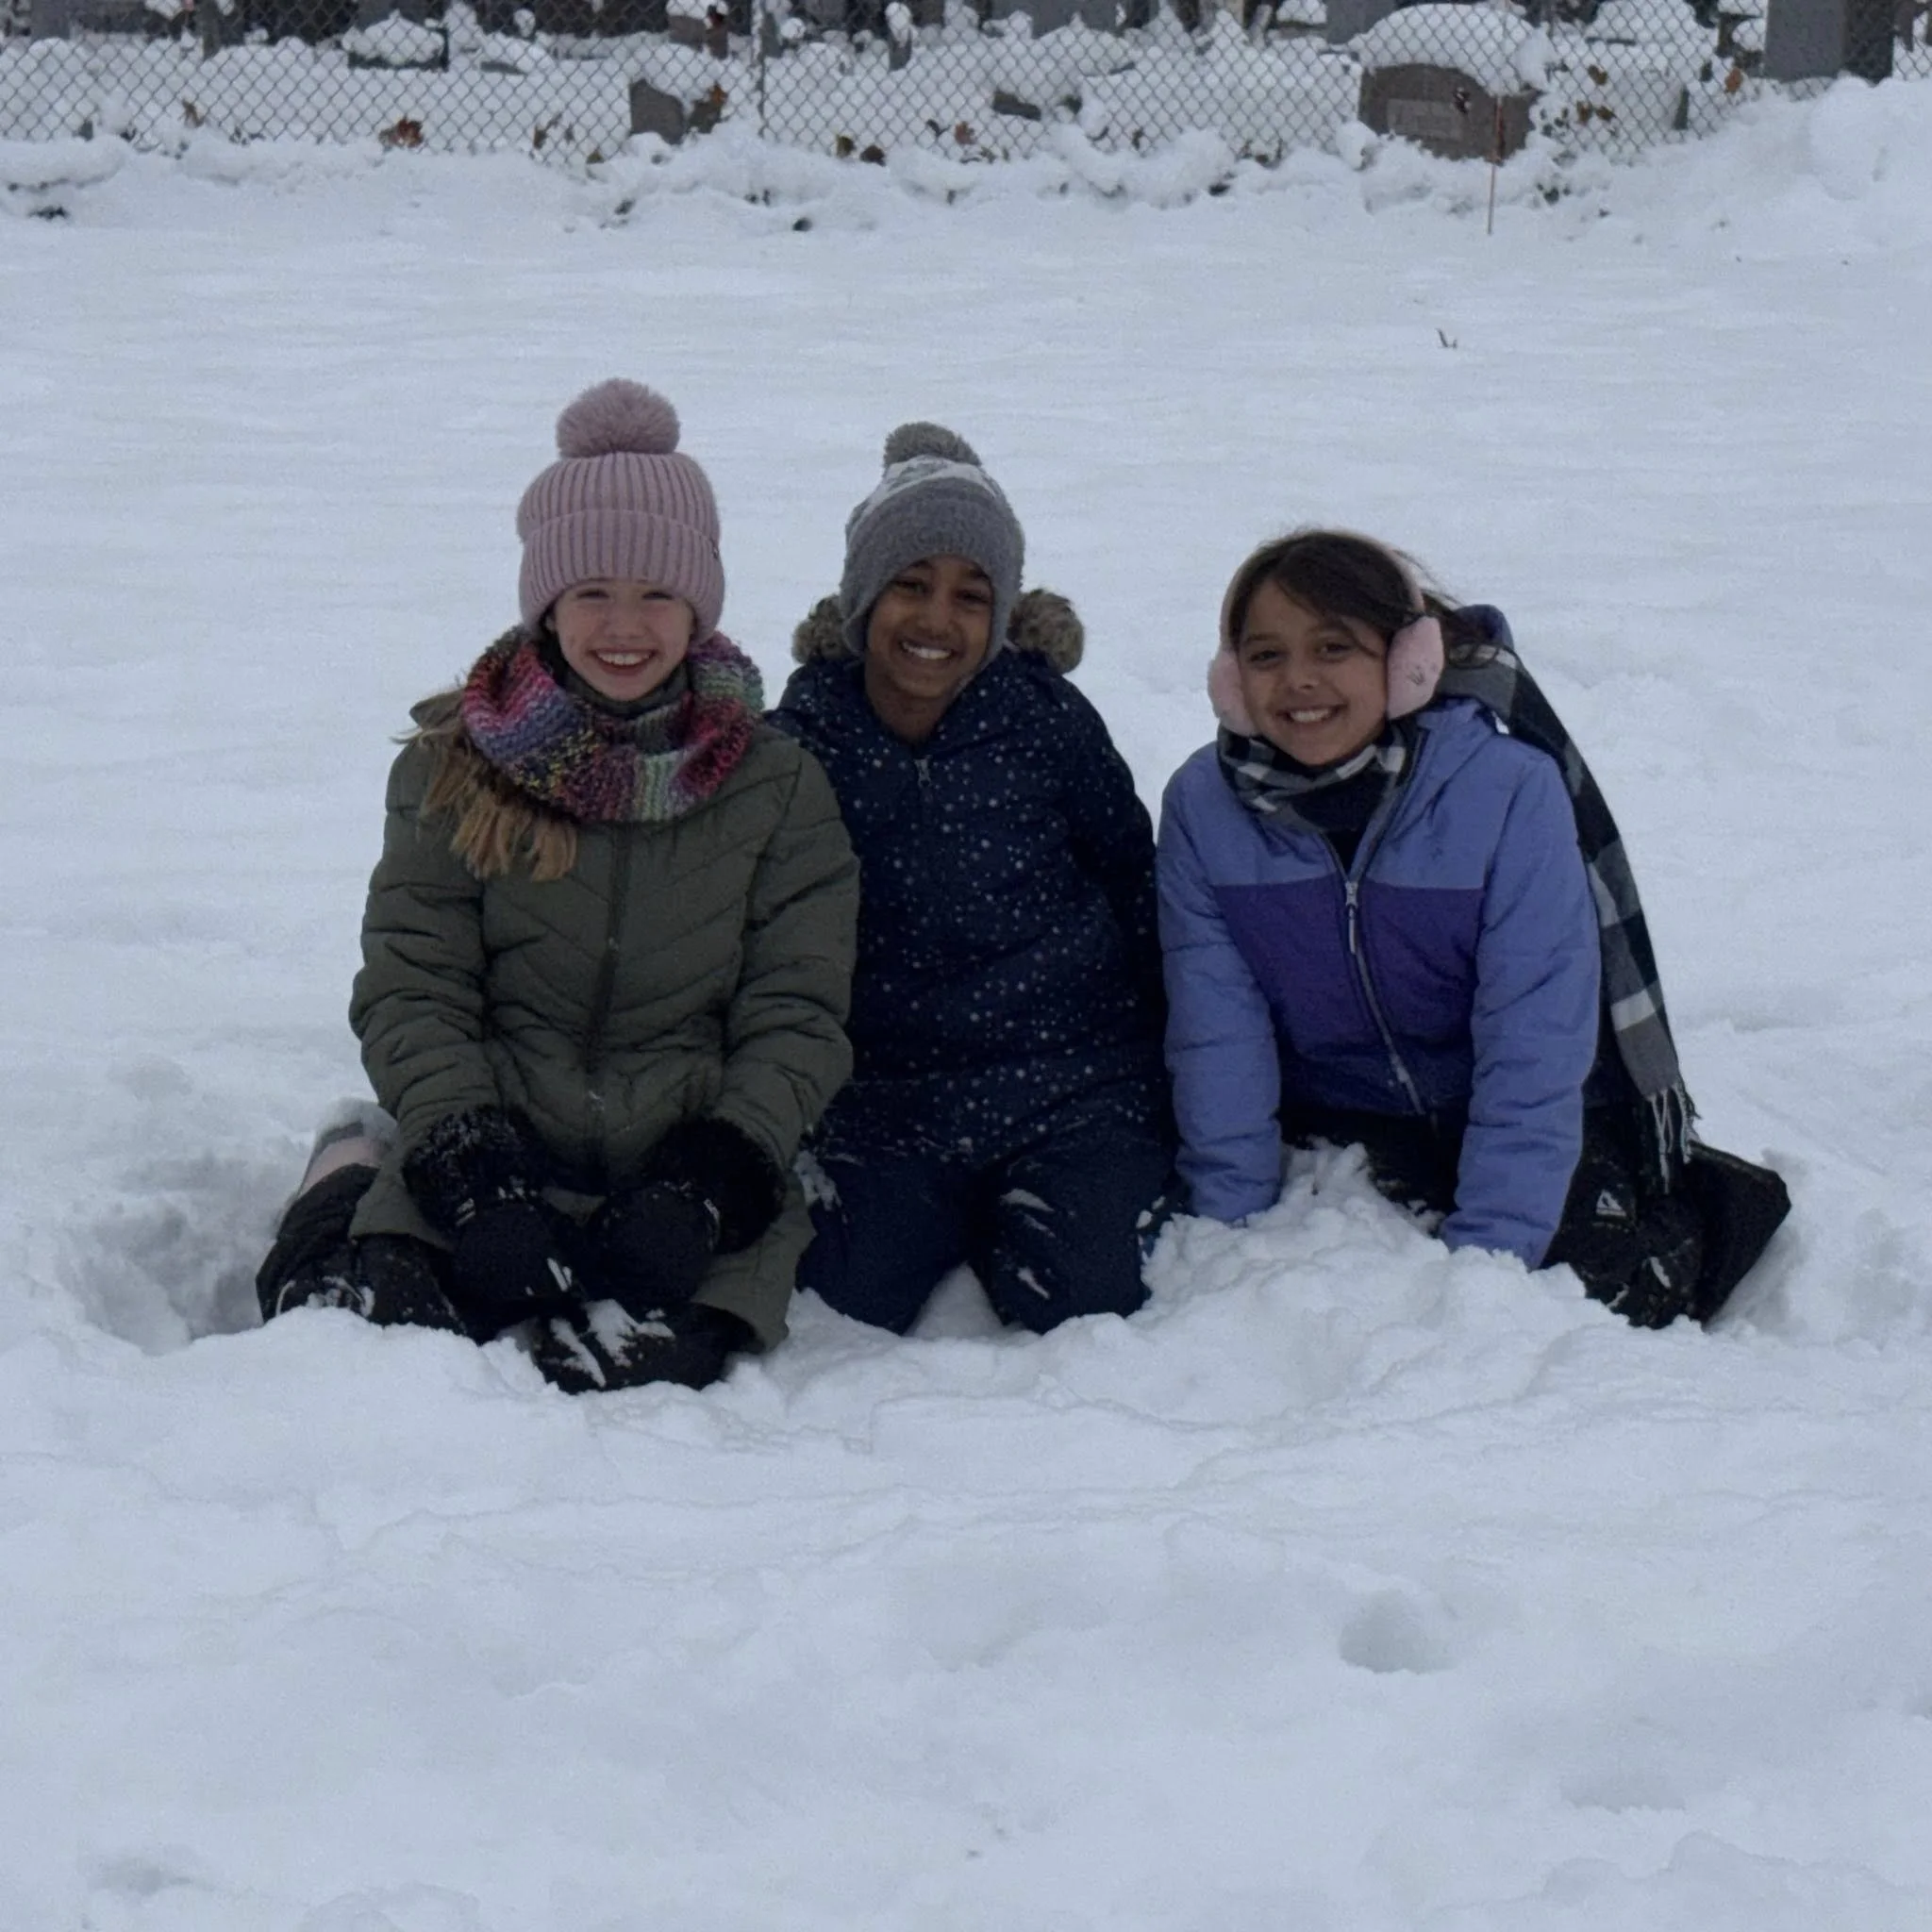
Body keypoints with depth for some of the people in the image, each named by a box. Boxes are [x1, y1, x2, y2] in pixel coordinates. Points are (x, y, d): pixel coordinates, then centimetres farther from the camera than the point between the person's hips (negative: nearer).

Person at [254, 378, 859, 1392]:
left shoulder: (777, 785, 6)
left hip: (693, 1167, -1)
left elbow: (796, 1019, 2)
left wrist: (710, 1186, -14)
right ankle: (346, 1198, 12)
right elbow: (410, 994, 1)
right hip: (493, 1149, 1)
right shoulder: (453, 767, 6)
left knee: (639, 1363, -30)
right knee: (378, 1327, -25)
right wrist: (473, 1171, -15)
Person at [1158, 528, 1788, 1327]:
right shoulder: (1202, 806, -13)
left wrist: (1486, 1253, -27)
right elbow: (1216, 1041, -10)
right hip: (1336, 1125, 2)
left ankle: (1687, 1215, 10)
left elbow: (1536, 1046, -22)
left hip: (1532, 1119, -2)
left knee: (1583, 1279, -22)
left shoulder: (1511, 787, -22)